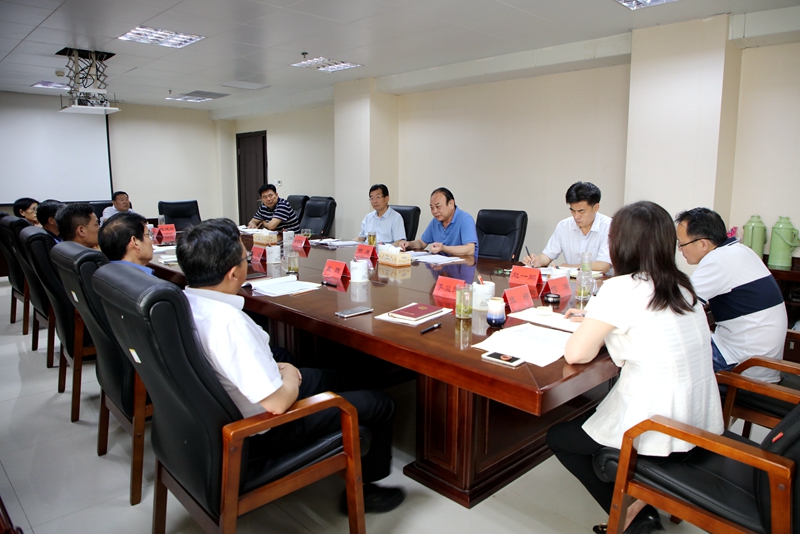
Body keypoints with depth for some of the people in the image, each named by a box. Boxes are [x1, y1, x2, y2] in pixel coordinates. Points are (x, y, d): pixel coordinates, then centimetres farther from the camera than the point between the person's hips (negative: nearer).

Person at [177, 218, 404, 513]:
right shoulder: (228, 322, -36)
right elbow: (276, 403, -34)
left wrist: (275, 368, 3)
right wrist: (289, 377, -12)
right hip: (260, 431, -9)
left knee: (327, 377, 29)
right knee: (380, 404, 3)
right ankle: (362, 487, 23)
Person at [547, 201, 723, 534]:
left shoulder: (621, 289, -19)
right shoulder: (682, 287, 3)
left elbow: (576, 354, -15)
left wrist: (590, 328, 4)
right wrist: (596, 320, 19)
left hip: (660, 431, -8)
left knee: (558, 438, 16)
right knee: (586, 419, 29)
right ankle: (643, 502, 21)